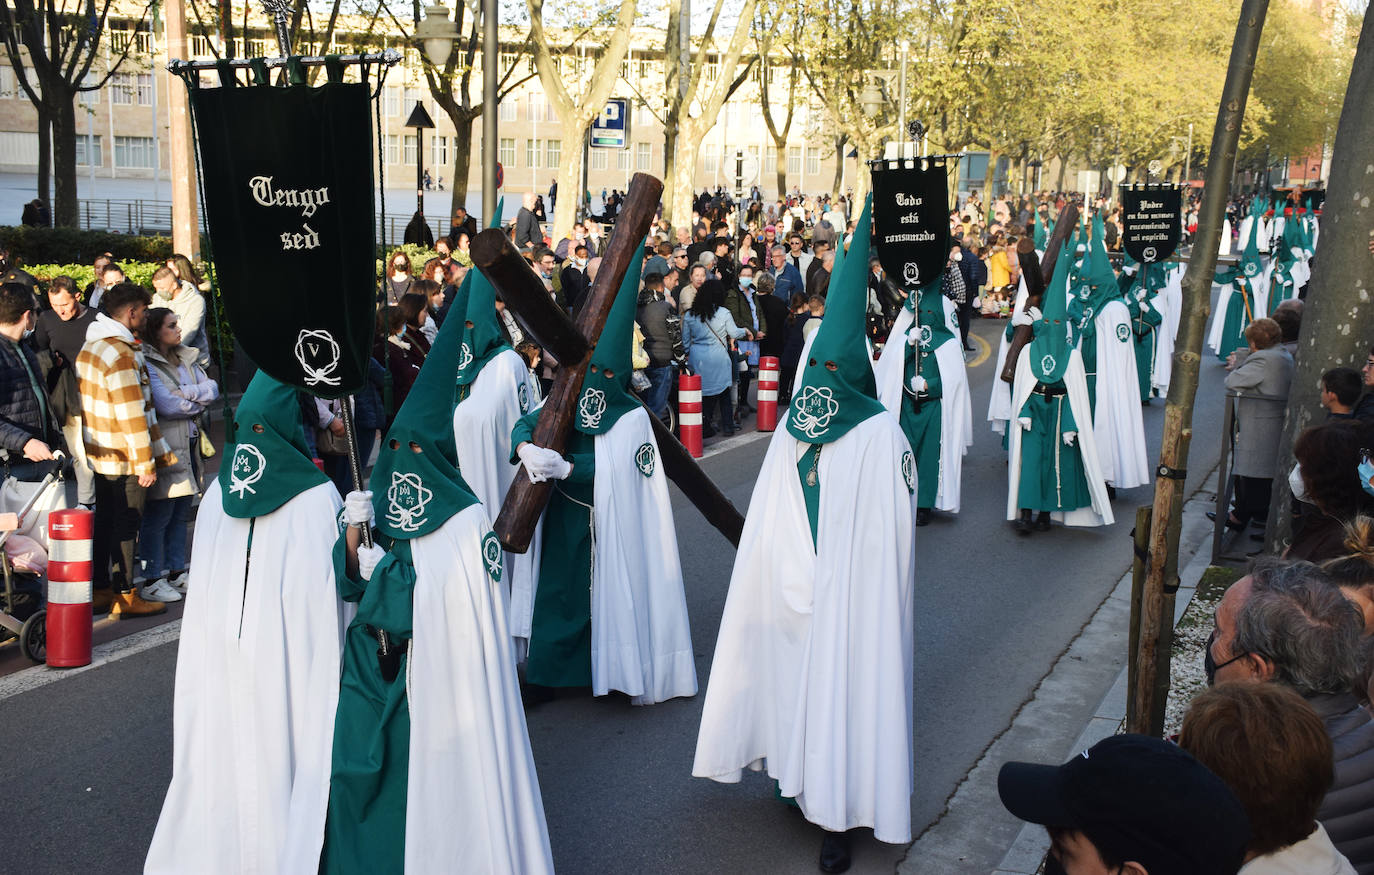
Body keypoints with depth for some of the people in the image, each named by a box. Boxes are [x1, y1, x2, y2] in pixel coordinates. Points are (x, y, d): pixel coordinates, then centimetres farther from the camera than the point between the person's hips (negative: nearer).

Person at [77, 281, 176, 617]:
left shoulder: (90, 347, 11)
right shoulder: (122, 354, -19)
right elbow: (132, 416, -20)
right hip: (124, 461, -9)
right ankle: (124, 597, 7)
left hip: (96, 455, 9)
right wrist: (146, 464, -16)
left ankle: (99, 590, 23)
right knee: (126, 526, 0)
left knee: (103, 523, 15)